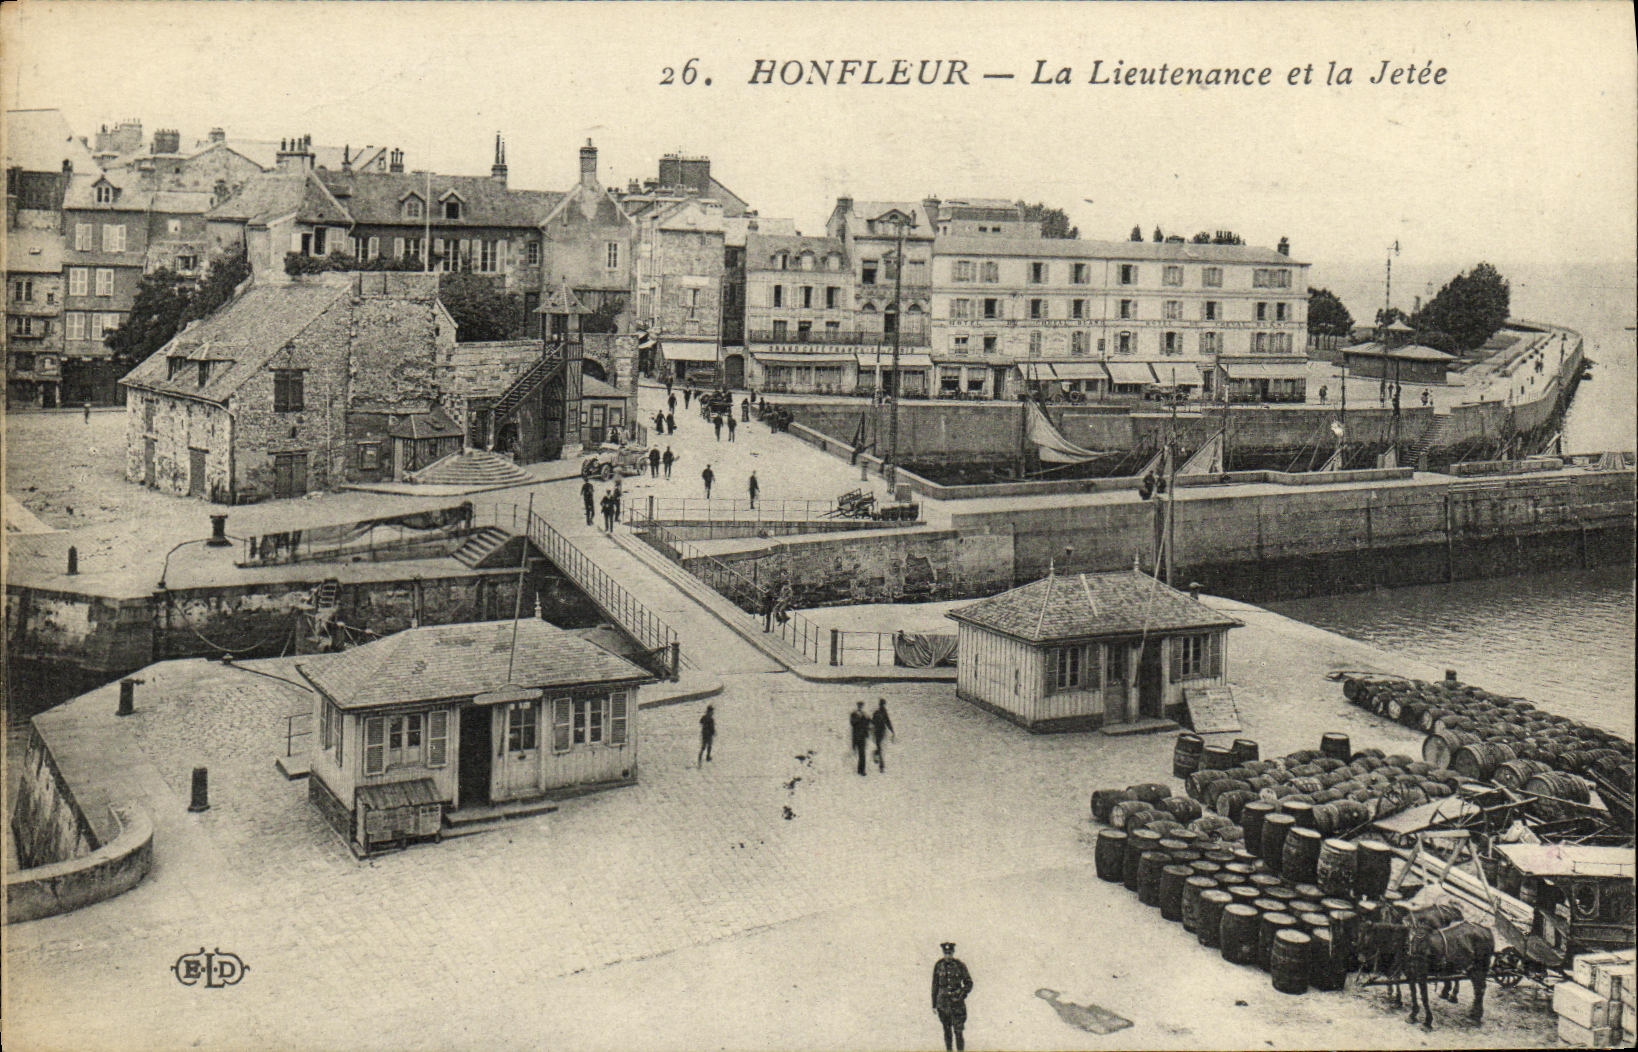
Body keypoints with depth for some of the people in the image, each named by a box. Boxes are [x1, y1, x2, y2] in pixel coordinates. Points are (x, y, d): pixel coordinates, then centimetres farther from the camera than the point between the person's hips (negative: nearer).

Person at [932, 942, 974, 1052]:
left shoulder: (960, 965, -4)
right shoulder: (938, 965, 1)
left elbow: (969, 983, 5)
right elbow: (935, 985, 7)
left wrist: (962, 994, -12)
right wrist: (934, 1004, 7)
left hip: (957, 1001, -2)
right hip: (943, 1000, 2)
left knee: (958, 1030, -7)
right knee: (947, 1030, 10)